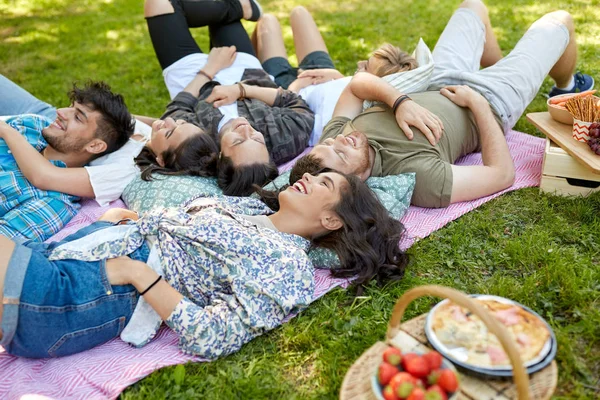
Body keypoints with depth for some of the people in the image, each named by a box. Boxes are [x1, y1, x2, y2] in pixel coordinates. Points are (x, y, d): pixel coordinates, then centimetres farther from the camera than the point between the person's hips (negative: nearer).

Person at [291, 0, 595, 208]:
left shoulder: (332, 138, -28)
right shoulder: (419, 178, -45)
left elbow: (357, 83, -14)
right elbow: (503, 174, -33)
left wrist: (399, 101, -32)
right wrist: (477, 101, -26)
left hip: (437, 86, 5)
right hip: (493, 102, -5)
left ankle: (501, 65, 55)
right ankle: (567, 89, 51)